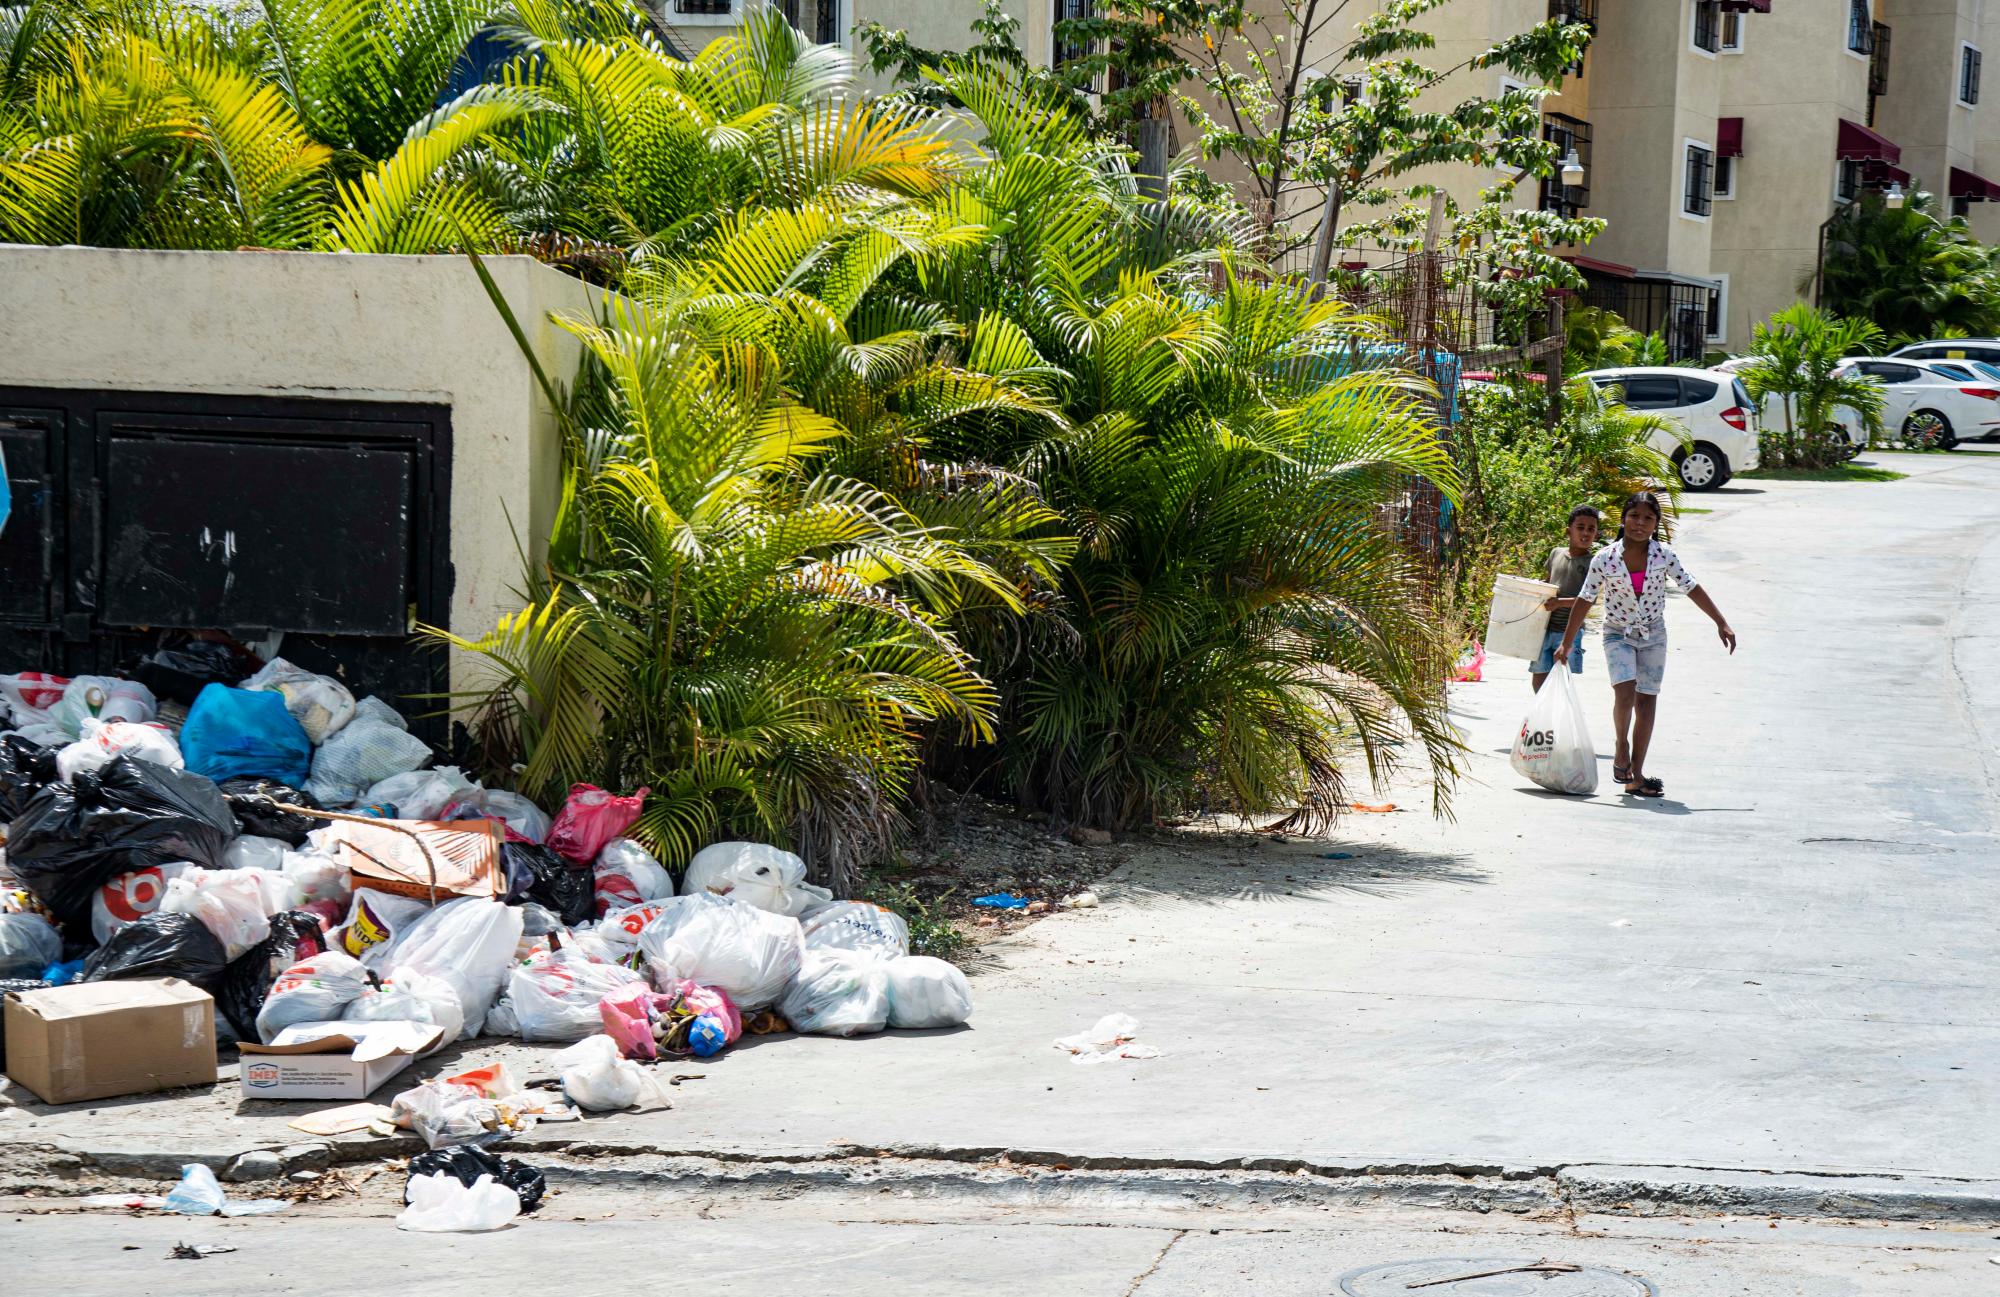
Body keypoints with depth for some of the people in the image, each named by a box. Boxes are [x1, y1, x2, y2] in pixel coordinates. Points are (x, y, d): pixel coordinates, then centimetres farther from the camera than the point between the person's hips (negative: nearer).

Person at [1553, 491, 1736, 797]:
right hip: (1618, 635, -2)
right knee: (1625, 693, -23)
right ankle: (1622, 745, 6)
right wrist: (1566, 644, -3)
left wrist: (1721, 623, -4)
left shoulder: (1664, 555, -9)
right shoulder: (1605, 559, -13)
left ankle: (1636, 776, 9)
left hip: (1653, 636, 2)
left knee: (1647, 702, 2)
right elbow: (1584, 601, -6)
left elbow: (1692, 589, -2)